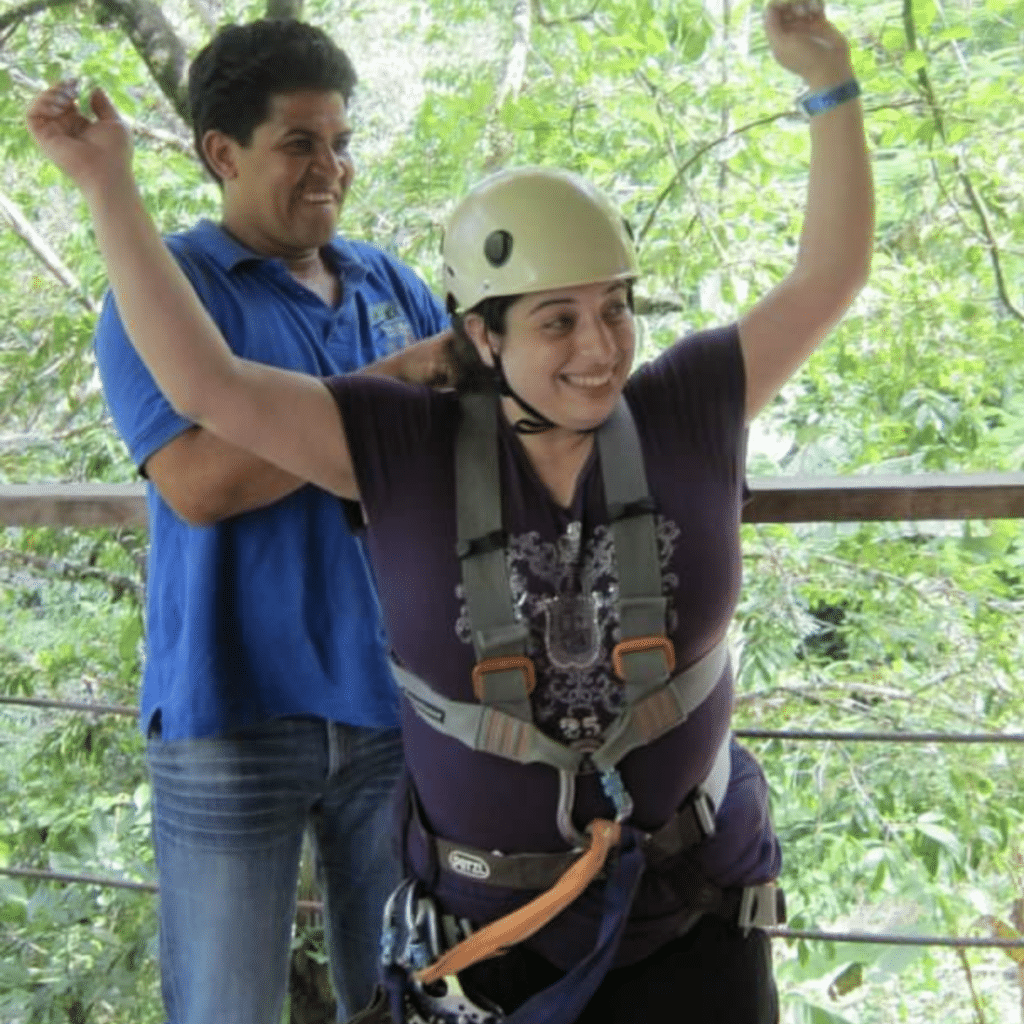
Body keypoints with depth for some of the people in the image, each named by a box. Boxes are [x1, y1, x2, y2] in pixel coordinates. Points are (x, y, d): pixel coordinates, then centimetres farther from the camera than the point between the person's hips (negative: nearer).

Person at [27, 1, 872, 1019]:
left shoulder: (683, 414, -9)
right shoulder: (411, 448, -13)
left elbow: (825, 284, -7)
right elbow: (208, 386, -17)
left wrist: (828, 84, -14)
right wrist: (108, 184, -19)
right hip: (486, 926, -1)